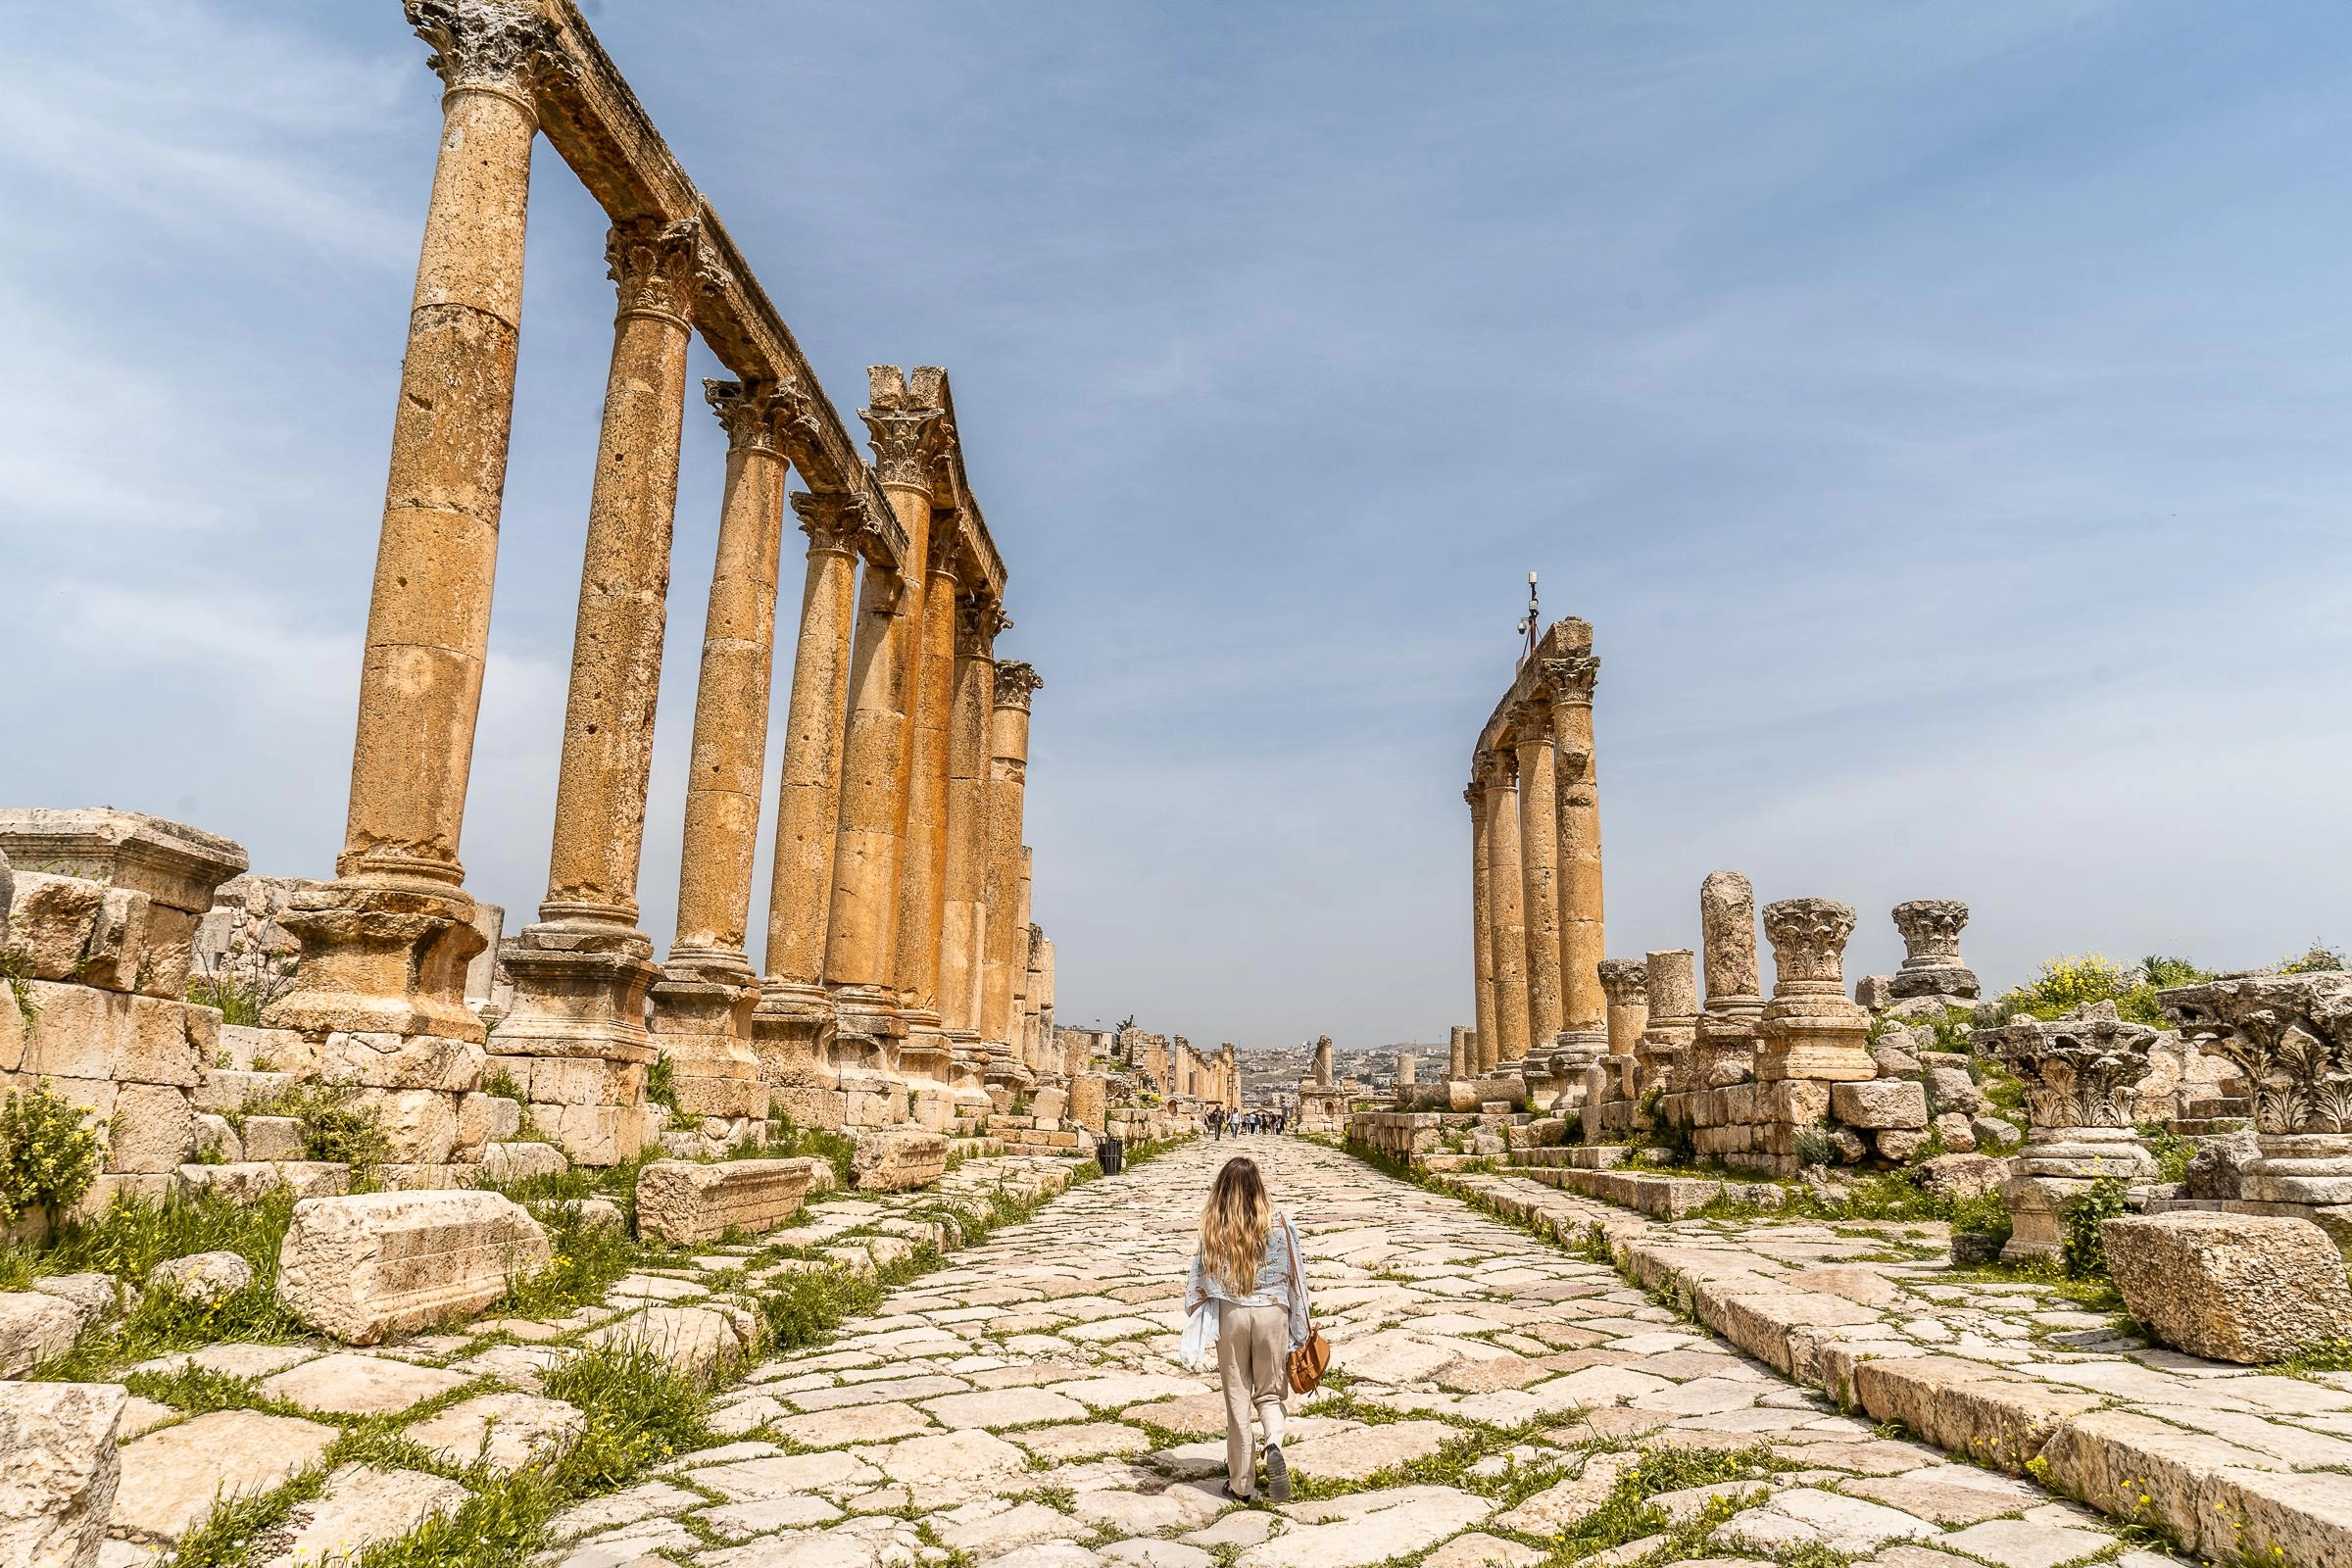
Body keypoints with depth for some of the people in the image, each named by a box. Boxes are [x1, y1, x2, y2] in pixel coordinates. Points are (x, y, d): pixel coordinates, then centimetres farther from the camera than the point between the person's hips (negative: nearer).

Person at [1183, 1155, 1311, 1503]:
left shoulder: (1213, 1229, -7)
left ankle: (1241, 1484, 16)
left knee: (1237, 1399, 11)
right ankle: (1274, 1445, -15)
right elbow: (1294, 1278, -3)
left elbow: (1200, 1281, -2)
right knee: (1270, 1392, 15)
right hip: (1272, 1313, 0)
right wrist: (1299, 1334, 7)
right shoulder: (1278, 1224, -8)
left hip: (1230, 1314, 0)